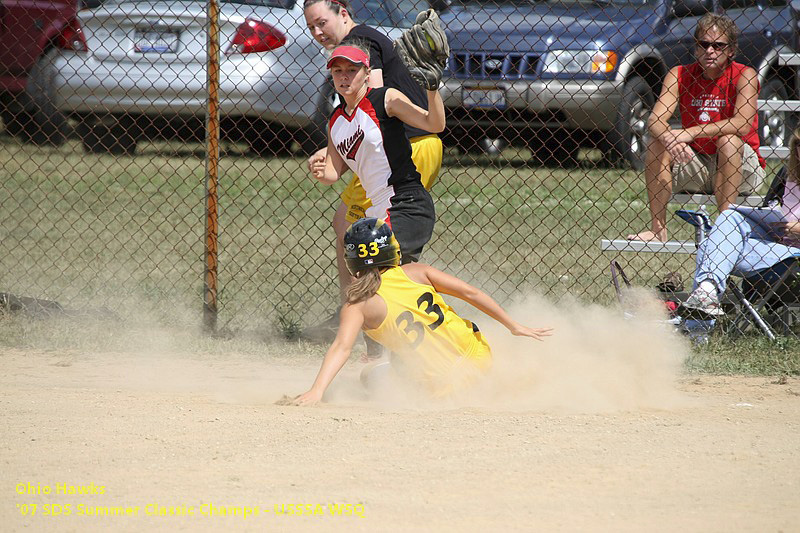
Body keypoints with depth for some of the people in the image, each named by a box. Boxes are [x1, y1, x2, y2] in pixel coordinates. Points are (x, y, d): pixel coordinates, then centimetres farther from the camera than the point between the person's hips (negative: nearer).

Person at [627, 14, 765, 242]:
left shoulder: (744, 76, -11)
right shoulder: (680, 75, -2)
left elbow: (742, 124, -27)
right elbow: (655, 120, -14)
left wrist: (692, 133, -34)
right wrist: (671, 139, -38)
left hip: (740, 170, -3)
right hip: (696, 167, 3)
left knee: (729, 140, -31)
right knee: (657, 143, -18)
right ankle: (657, 230, -19)